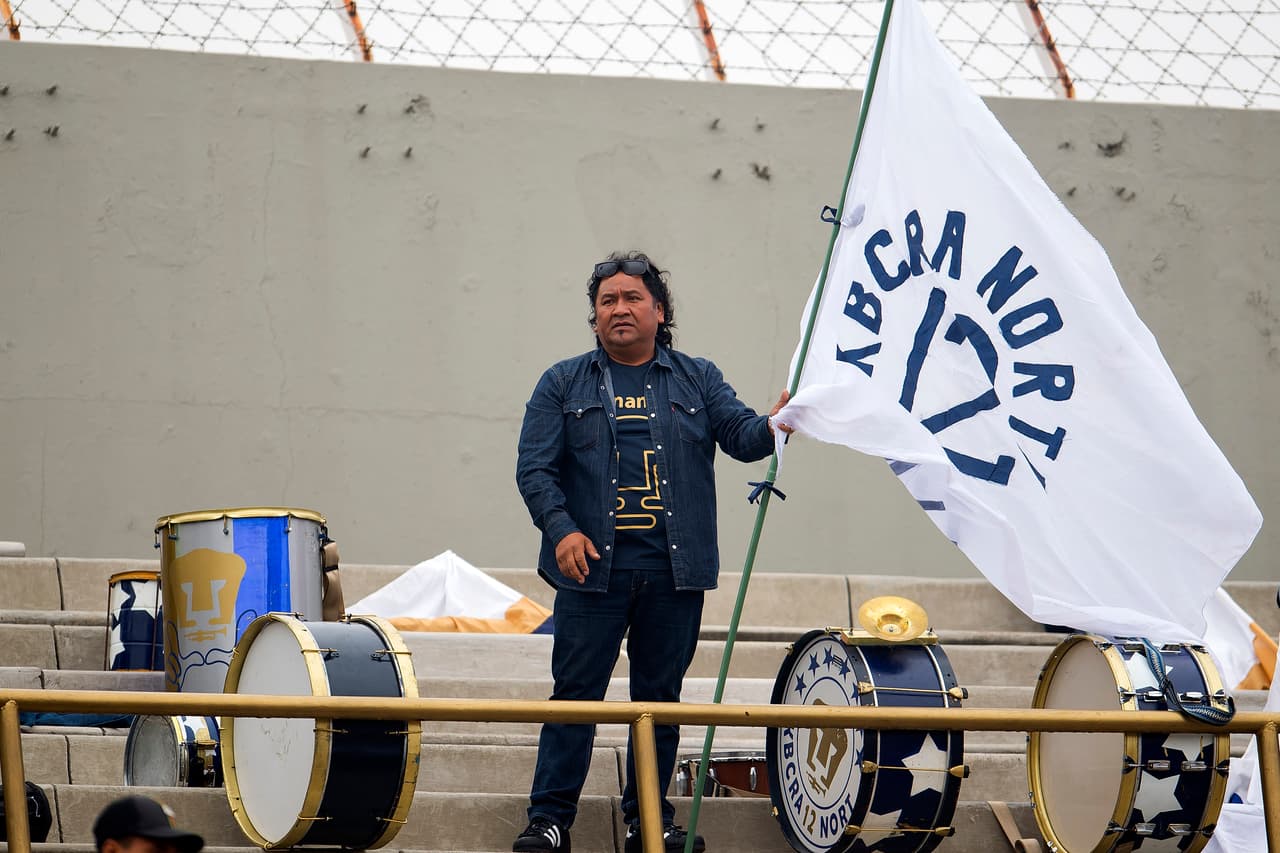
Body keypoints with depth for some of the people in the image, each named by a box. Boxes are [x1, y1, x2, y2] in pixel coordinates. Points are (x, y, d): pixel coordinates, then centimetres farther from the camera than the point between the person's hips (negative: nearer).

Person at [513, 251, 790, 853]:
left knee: (660, 695, 7)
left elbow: (740, 435, -1)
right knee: (576, 692, -3)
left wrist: (774, 425, -25)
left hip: (674, 572, 2)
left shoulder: (697, 380, 13)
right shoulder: (564, 385, 9)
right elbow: (535, 467, 1)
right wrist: (562, 529, -15)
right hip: (593, 566, -2)